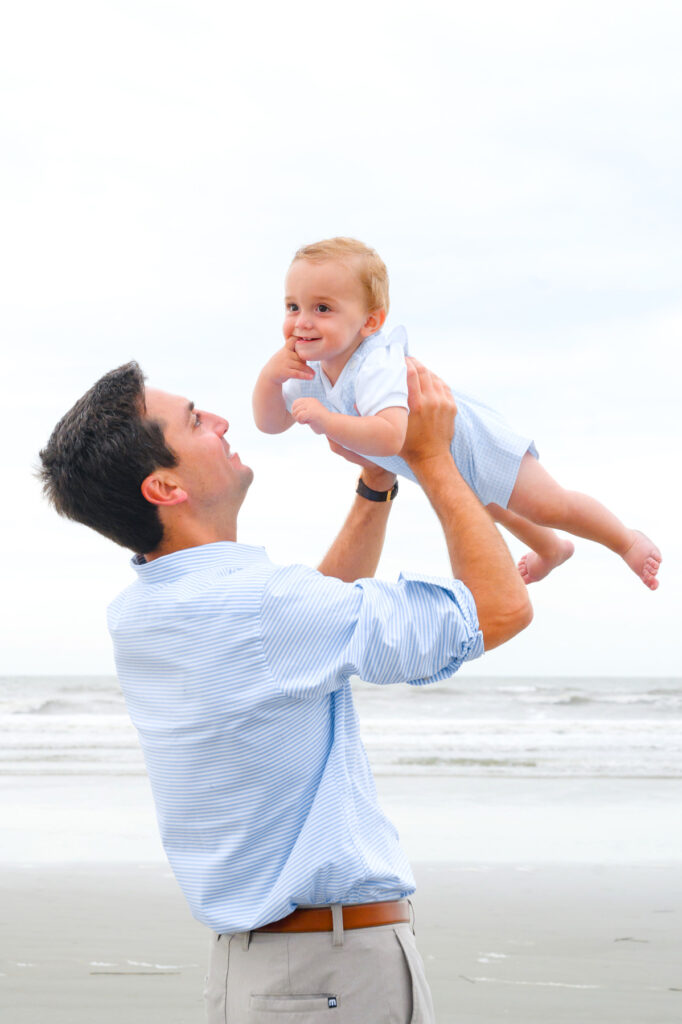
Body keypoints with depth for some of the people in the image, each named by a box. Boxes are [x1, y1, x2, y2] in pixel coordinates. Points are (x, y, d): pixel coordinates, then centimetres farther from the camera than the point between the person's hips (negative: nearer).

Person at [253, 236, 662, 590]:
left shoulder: (376, 367, -44)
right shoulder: (314, 370, -17)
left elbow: (391, 436, -58)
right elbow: (270, 422, -11)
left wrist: (326, 420, -61)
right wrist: (271, 375, -29)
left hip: (471, 441, -10)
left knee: (548, 506, 1)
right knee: (486, 506, 35)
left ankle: (628, 541, 30)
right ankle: (552, 550, 64)